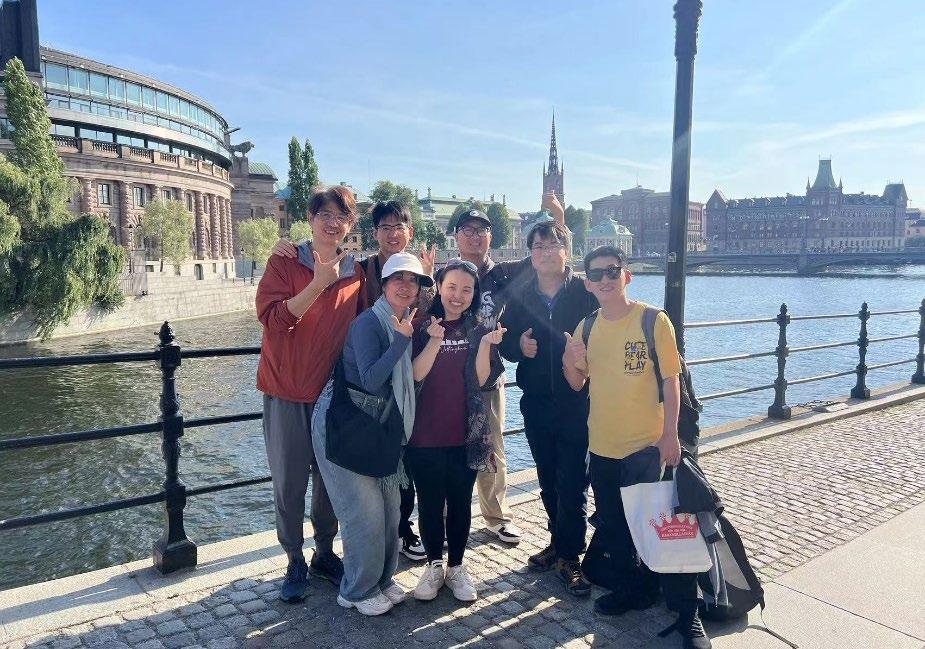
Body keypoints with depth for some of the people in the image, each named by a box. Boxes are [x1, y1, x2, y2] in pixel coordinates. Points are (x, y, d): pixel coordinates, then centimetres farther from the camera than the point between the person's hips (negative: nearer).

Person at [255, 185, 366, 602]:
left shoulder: (355, 273, 5)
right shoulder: (284, 263, -4)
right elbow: (272, 318, -16)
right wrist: (317, 284, -24)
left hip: (334, 392, 3)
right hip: (287, 392, -2)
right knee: (289, 483, 7)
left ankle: (325, 553, 32)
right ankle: (295, 563, 24)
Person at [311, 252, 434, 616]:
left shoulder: (407, 322, 6)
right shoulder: (369, 322, -18)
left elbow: (410, 377, 8)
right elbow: (371, 379, -27)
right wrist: (401, 339, -29)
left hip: (375, 424, 8)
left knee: (390, 505, 9)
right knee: (365, 510, -4)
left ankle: (381, 579, 30)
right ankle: (358, 590, 17)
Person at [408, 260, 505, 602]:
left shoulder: (479, 329, 2)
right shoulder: (421, 326, -2)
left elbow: (481, 380, -5)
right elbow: (415, 375, -12)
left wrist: (485, 344, -20)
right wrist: (435, 341, -25)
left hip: (465, 433, 1)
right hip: (425, 433, -1)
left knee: (460, 502, 11)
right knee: (429, 502, 11)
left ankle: (456, 567, 29)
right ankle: (434, 565, 30)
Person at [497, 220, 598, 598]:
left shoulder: (586, 293, -6)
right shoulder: (519, 294, 5)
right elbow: (505, 343, 8)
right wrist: (519, 345, -13)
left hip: (577, 402, -4)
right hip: (536, 403, 4)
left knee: (573, 482, 0)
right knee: (548, 480, 18)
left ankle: (568, 556, 16)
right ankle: (558, 542, 37)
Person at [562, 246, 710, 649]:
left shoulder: (654, 321, -11)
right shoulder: (587, 327, 3)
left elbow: (671, 381, -8)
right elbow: (578, 384, 8)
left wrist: (670, 434, -13)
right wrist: (569, 361, -13)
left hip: (646, 445, -5)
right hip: (601, 446, 5)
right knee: (612, 526, 17)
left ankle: (686, 612, 15)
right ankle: (634, 589, 38)